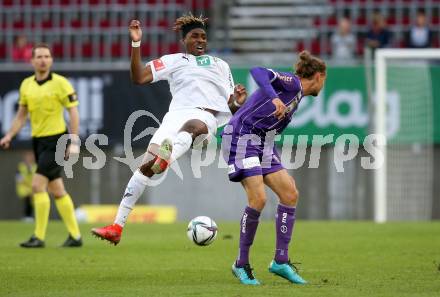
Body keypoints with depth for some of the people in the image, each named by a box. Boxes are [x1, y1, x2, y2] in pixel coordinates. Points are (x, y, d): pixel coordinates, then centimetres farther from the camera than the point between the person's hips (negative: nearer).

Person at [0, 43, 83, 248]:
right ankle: (75, 235, 17)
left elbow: (73, 112, -8)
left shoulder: (60, 83, -9)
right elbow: (21, 115, 17)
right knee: (56, 190, 10)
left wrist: (74, 142, -14)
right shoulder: (26, 85, 8)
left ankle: (39, 237, -10)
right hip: (38, 140, 7)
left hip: (55, 139, -7)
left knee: (38, 185, -14)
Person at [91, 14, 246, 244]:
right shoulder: (174, 61, 25)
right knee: (146, 165, -15)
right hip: (176, 113, 1)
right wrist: (136, 43, 2)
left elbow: (230, 107, 28)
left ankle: (167, 159, -77)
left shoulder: (220, 65, 31)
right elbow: (139, 78, 11)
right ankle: (117, 227, -11)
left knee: (192, 126, -42)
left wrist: (238, 102, 5)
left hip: (206, 116, -1)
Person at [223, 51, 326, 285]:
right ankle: (241, 265, -3)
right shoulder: (291, 82, -8)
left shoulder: (297, 98, 20)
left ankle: (280, 261, 4)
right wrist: (274, 98, -40)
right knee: (258, 199, -18)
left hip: (263, 143, 10)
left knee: (290, 194, 0)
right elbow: (258, 72, -26)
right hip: (242, 138, -10)